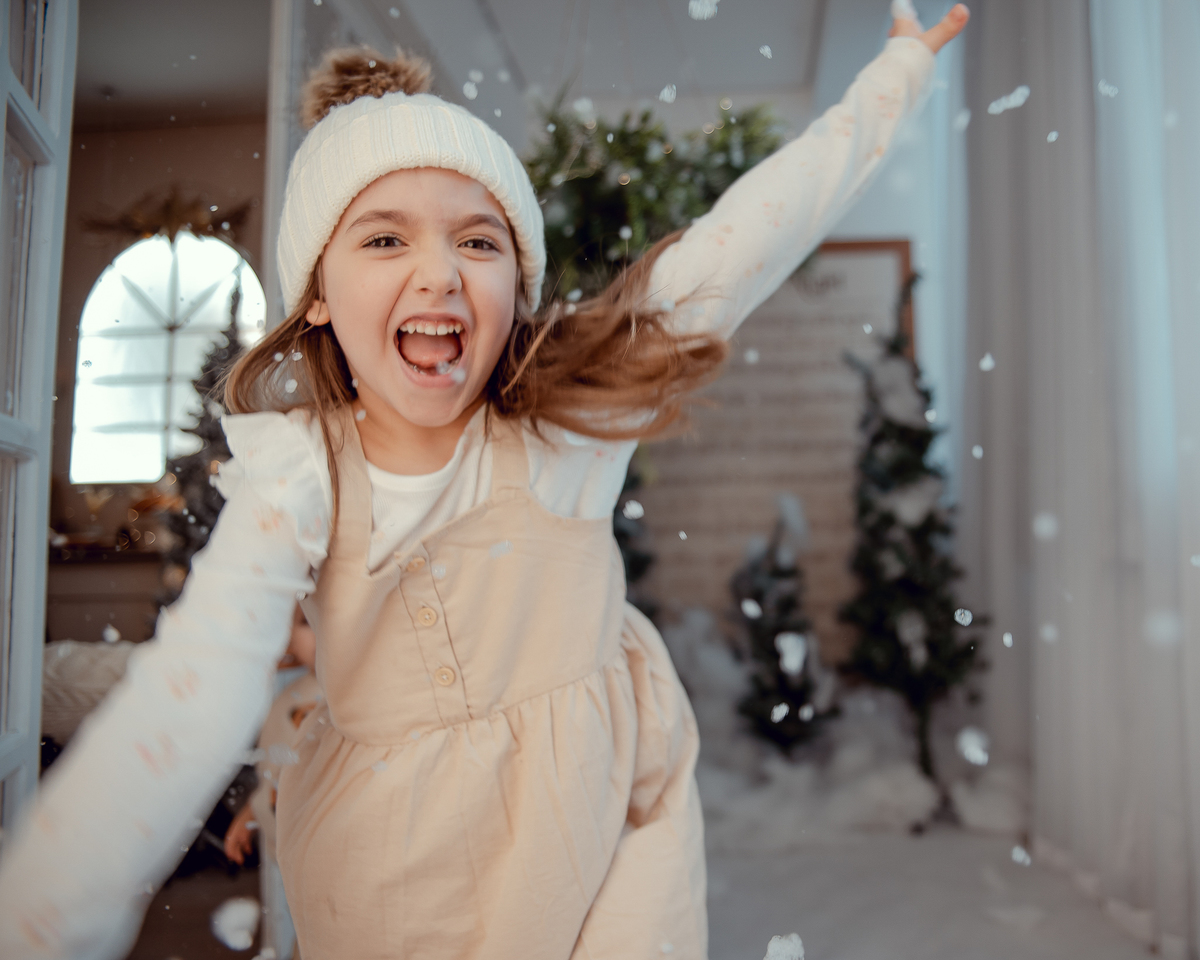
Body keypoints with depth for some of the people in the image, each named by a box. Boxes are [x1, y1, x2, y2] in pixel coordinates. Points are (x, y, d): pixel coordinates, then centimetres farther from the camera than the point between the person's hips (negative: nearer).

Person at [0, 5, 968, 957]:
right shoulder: (293, 478, -13)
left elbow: (757, 230, -11)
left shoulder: (573, 412, -13)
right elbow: (185, 704, -23)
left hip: (591, 822, 0)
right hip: (386, 863, 1)